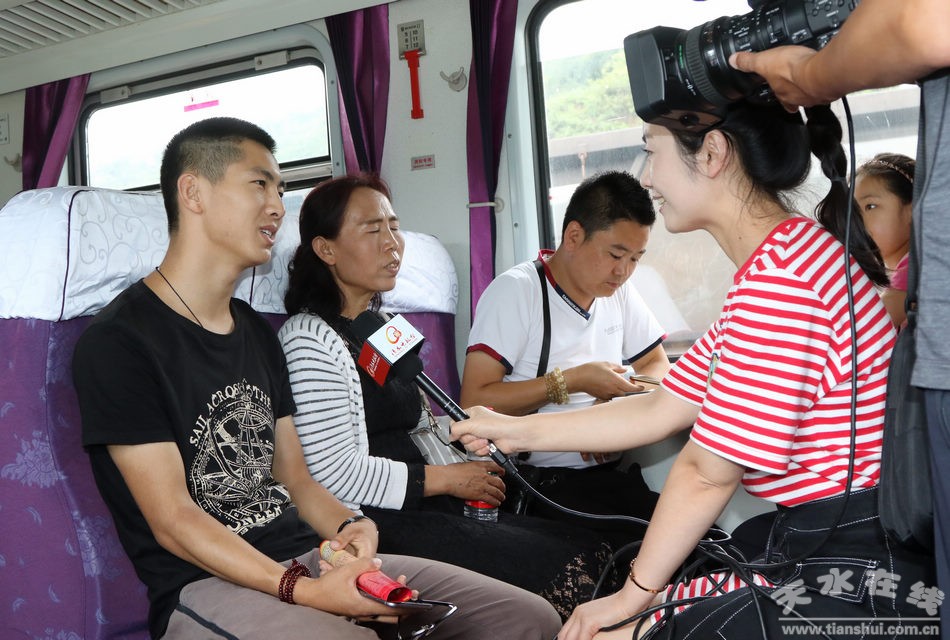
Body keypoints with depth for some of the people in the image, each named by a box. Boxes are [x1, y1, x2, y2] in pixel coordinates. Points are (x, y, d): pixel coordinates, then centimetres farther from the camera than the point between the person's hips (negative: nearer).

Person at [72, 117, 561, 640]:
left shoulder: (257, 332, 17)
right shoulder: (118, 341, -7)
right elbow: (174, 522, -12)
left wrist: (346, 527, -6)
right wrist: (306, 592, -22)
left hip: (308, 557, 7)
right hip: (205, 584, -7)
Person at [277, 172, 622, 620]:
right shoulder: (309, 339, -10)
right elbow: (334, 475, -17)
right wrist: (445, 479, -9)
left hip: (423, 507, 9)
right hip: (372, 528, -9)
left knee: (592, 551, -6)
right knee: (565, 571, -18)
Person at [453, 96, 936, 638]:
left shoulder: (781, 274, -23)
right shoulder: (775, 267, 11)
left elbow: (707, 474, -19)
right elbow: (661, 411, 11)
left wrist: (634, 597, -4)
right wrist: (519, 432, 14)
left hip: (859, 577, -9)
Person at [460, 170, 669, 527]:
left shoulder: (618, 291, 10)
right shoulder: (515, 290, -10)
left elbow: (658, 365, 15)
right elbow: (474, 402, -17)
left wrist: (626, 397, -7)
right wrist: (572, 381, -18)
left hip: (615, 470, 7)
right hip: (545, 483, -6)